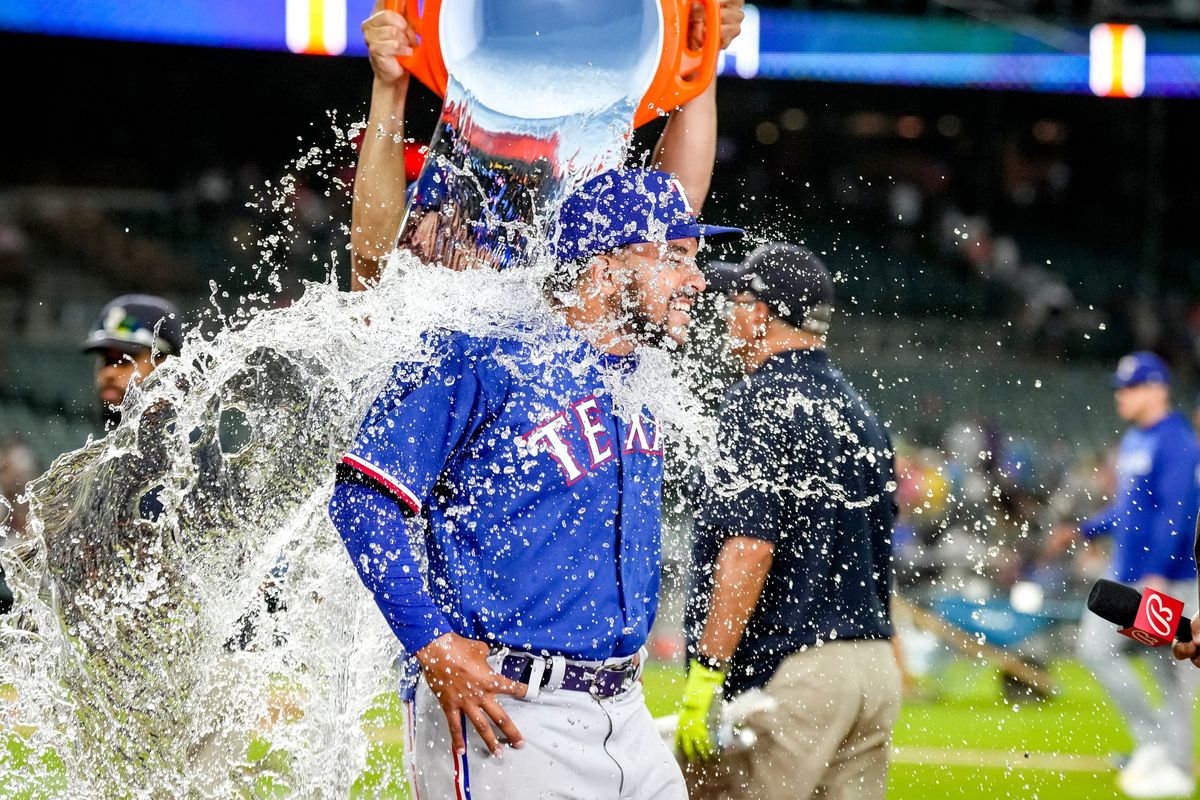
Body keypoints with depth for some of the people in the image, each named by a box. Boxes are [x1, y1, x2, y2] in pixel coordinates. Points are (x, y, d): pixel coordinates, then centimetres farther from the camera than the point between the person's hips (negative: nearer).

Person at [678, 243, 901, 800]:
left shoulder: (761, 402, -10)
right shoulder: (859, 412, 17)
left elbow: (749, 546, -19)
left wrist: (706, 671, -19)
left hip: (788, 671, -9)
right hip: (876, 666, 9)